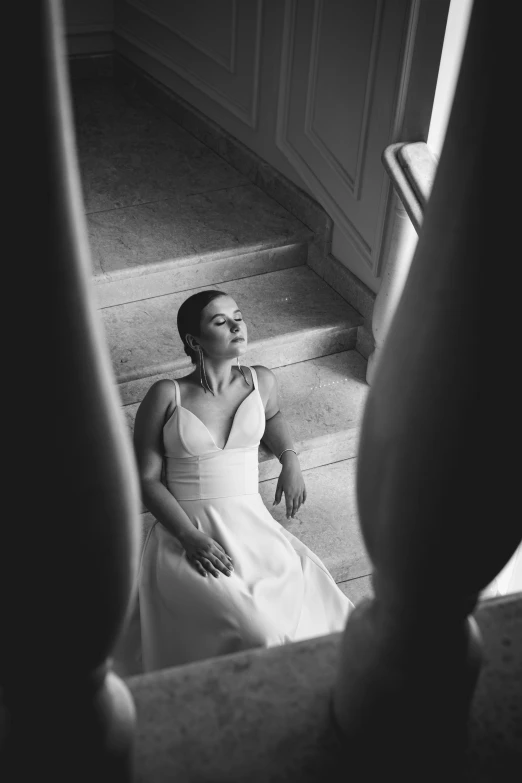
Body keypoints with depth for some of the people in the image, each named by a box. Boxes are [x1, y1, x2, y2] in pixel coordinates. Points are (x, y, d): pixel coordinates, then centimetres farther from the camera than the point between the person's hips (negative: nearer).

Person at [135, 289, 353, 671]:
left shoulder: (261, 381, 10)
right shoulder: (167, 396, -2)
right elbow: (146, 478, -2)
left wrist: (290, 458, 15)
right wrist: (190, 537, -14)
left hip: (253, 525, 4)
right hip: (186, 533, -3)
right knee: (255, 632, -28)